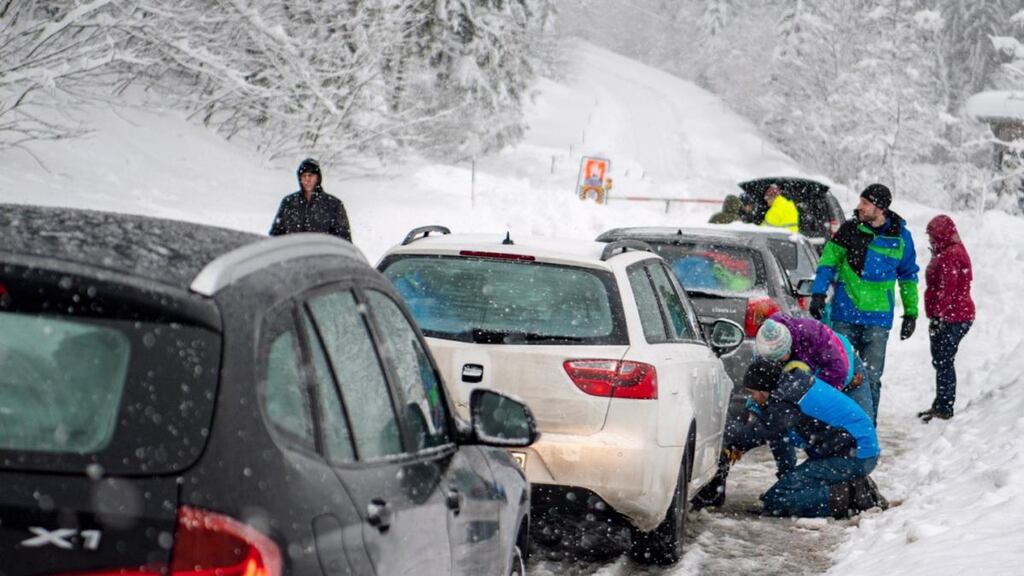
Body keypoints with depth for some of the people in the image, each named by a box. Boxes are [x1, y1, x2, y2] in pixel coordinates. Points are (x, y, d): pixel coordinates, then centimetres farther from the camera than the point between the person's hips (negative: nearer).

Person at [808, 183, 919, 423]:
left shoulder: (901, 236, 2)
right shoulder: (849, 230, 0)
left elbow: (908, 276, 13)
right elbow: (828, 262, 6)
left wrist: (911, 313, 12)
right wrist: (818, 293, -7)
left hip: (878, 319, 0)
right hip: (845, 315, 0)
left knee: (871, 377, -1)